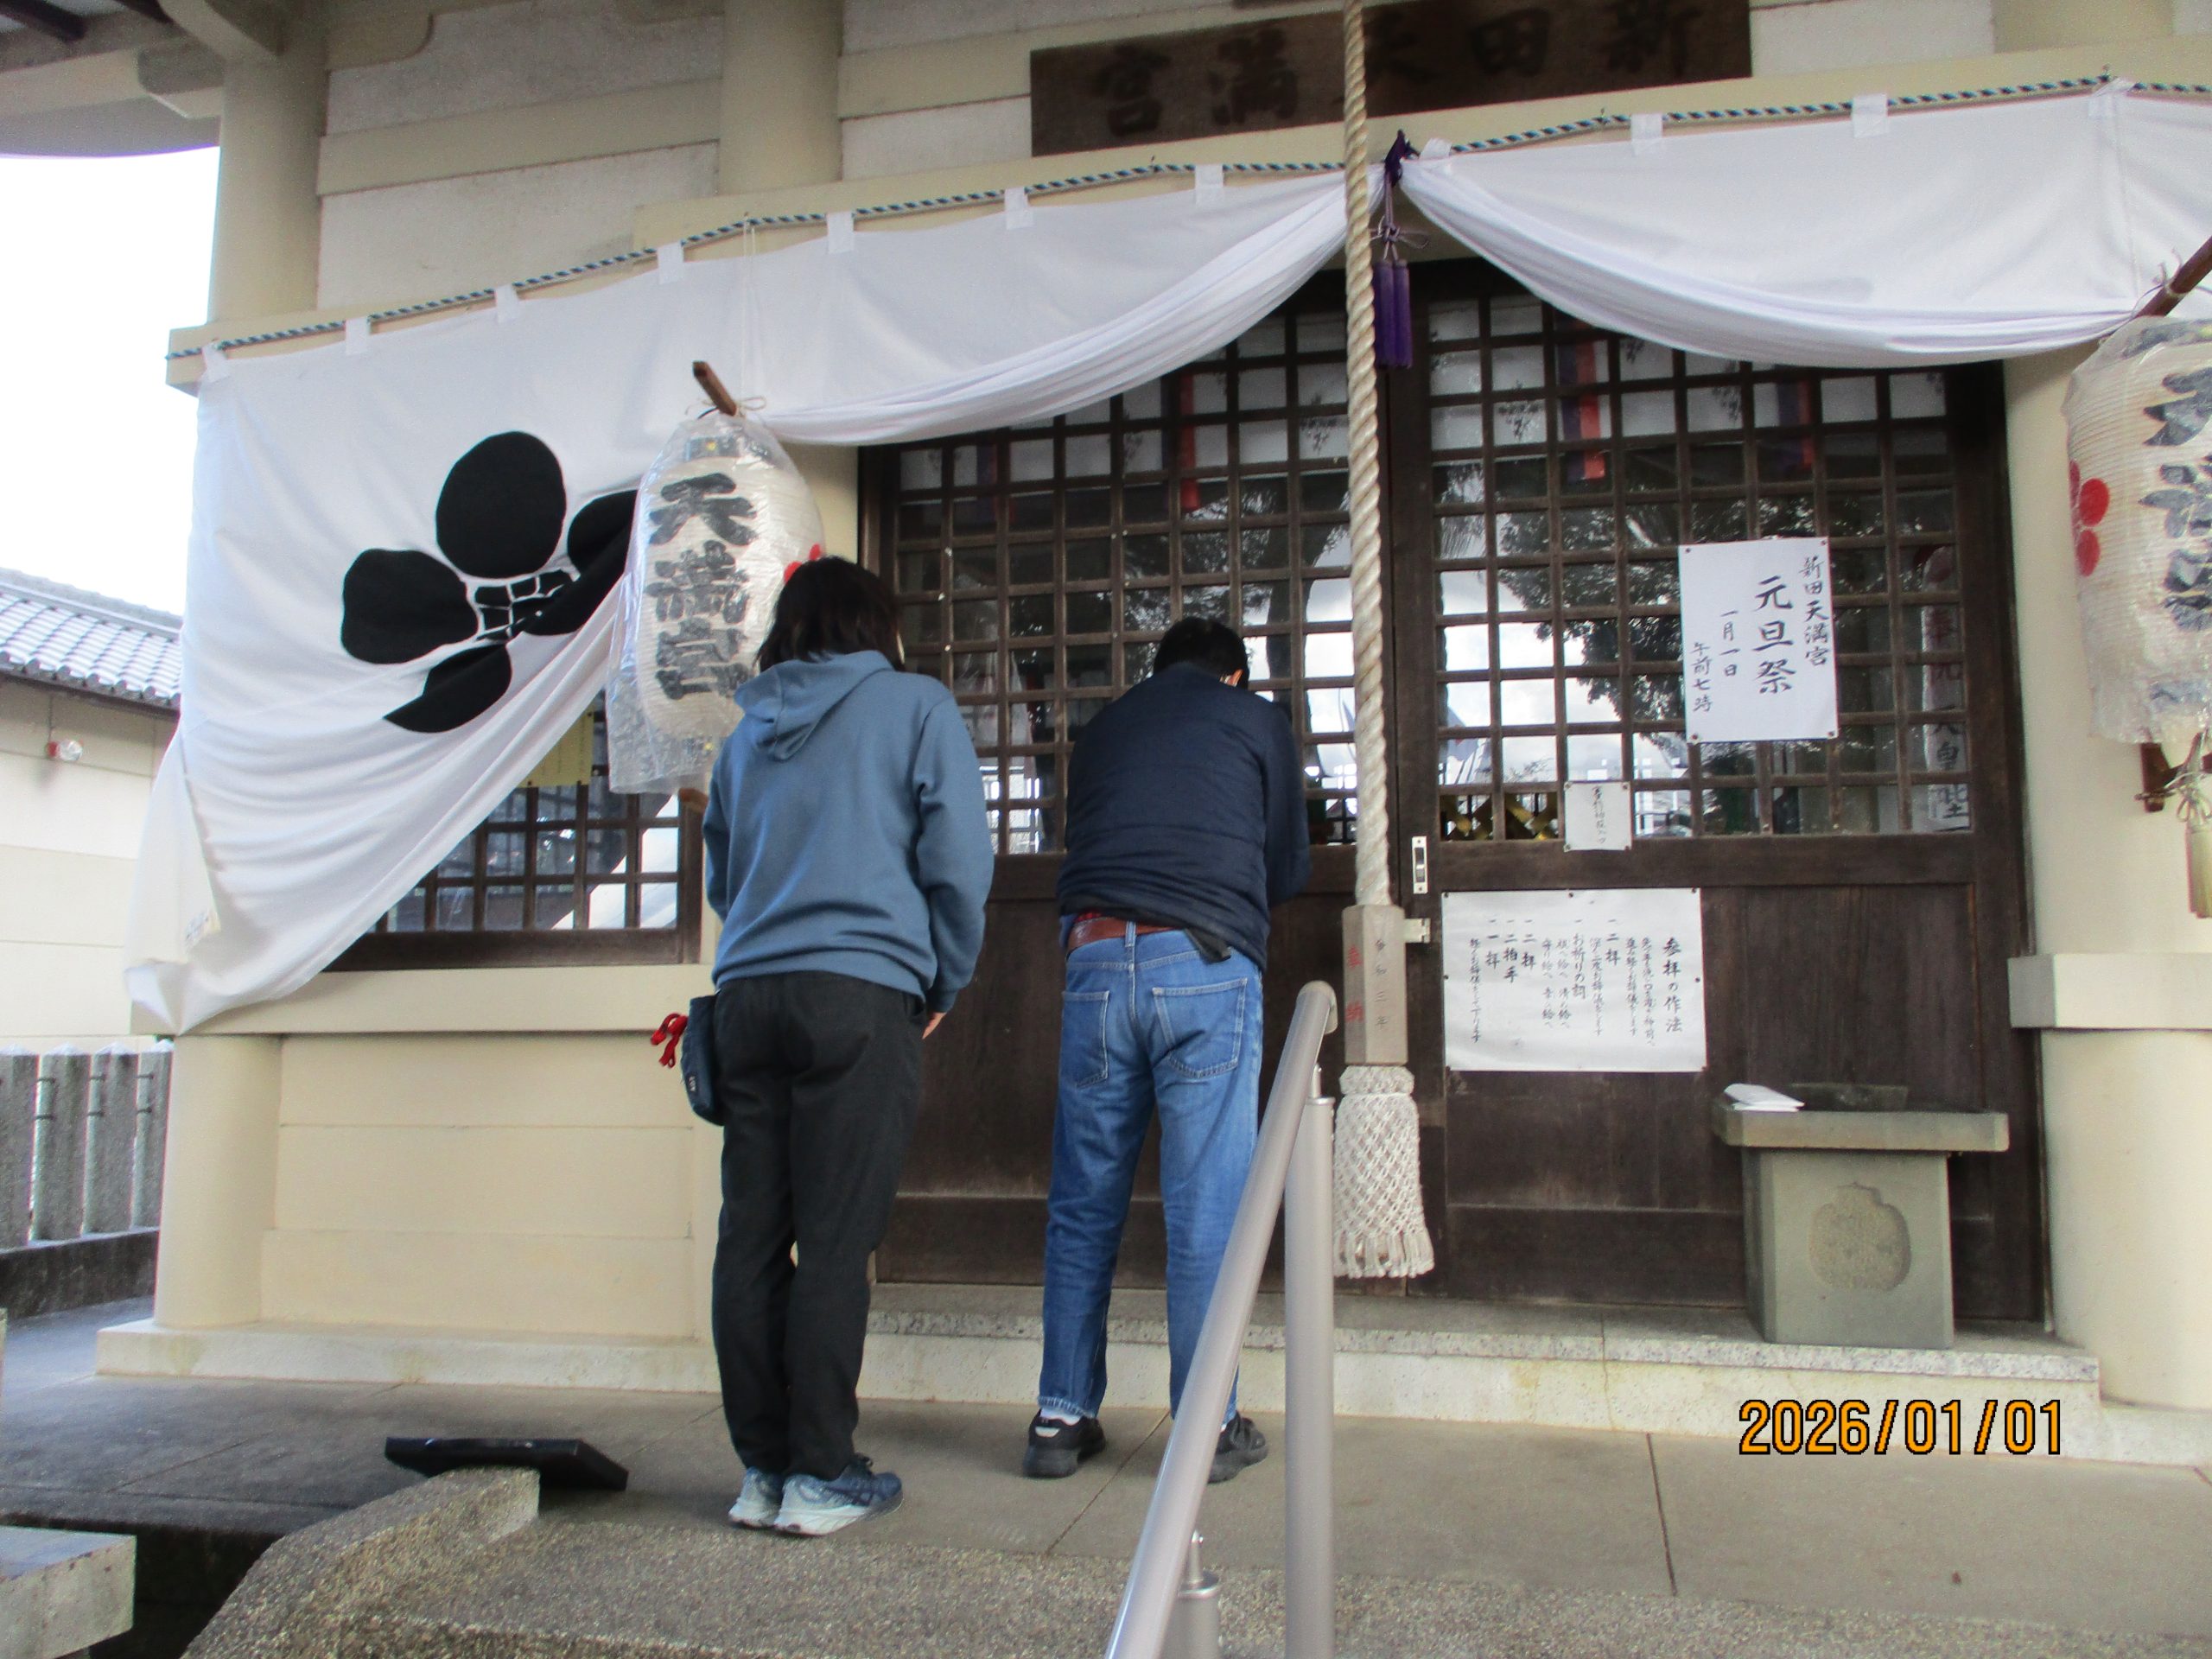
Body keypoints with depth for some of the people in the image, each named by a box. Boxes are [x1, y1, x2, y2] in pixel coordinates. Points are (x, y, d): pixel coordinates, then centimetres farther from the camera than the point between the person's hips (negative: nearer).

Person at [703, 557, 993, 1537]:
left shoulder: (747, 732, 19)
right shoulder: (915, 706, 5)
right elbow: (958, 860, -1)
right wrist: (943, 986, 9)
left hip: (748, 997, 5)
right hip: (862, 995, -5)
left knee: (751, 1239, 6)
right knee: (834, 1244, -2)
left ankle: (763, 1470, 13)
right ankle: (821, 1477, 3)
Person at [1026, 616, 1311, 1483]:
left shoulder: (1100, 729, 25)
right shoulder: (1256, 720, 15)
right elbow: (1288, 869, 18)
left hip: (1094, 959, 3)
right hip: (1205, 964, -3)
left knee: (1082, 1205, 9)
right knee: (1206, 1208, 1)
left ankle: (1061, 1417, 14)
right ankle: (1206, 1426, 7)